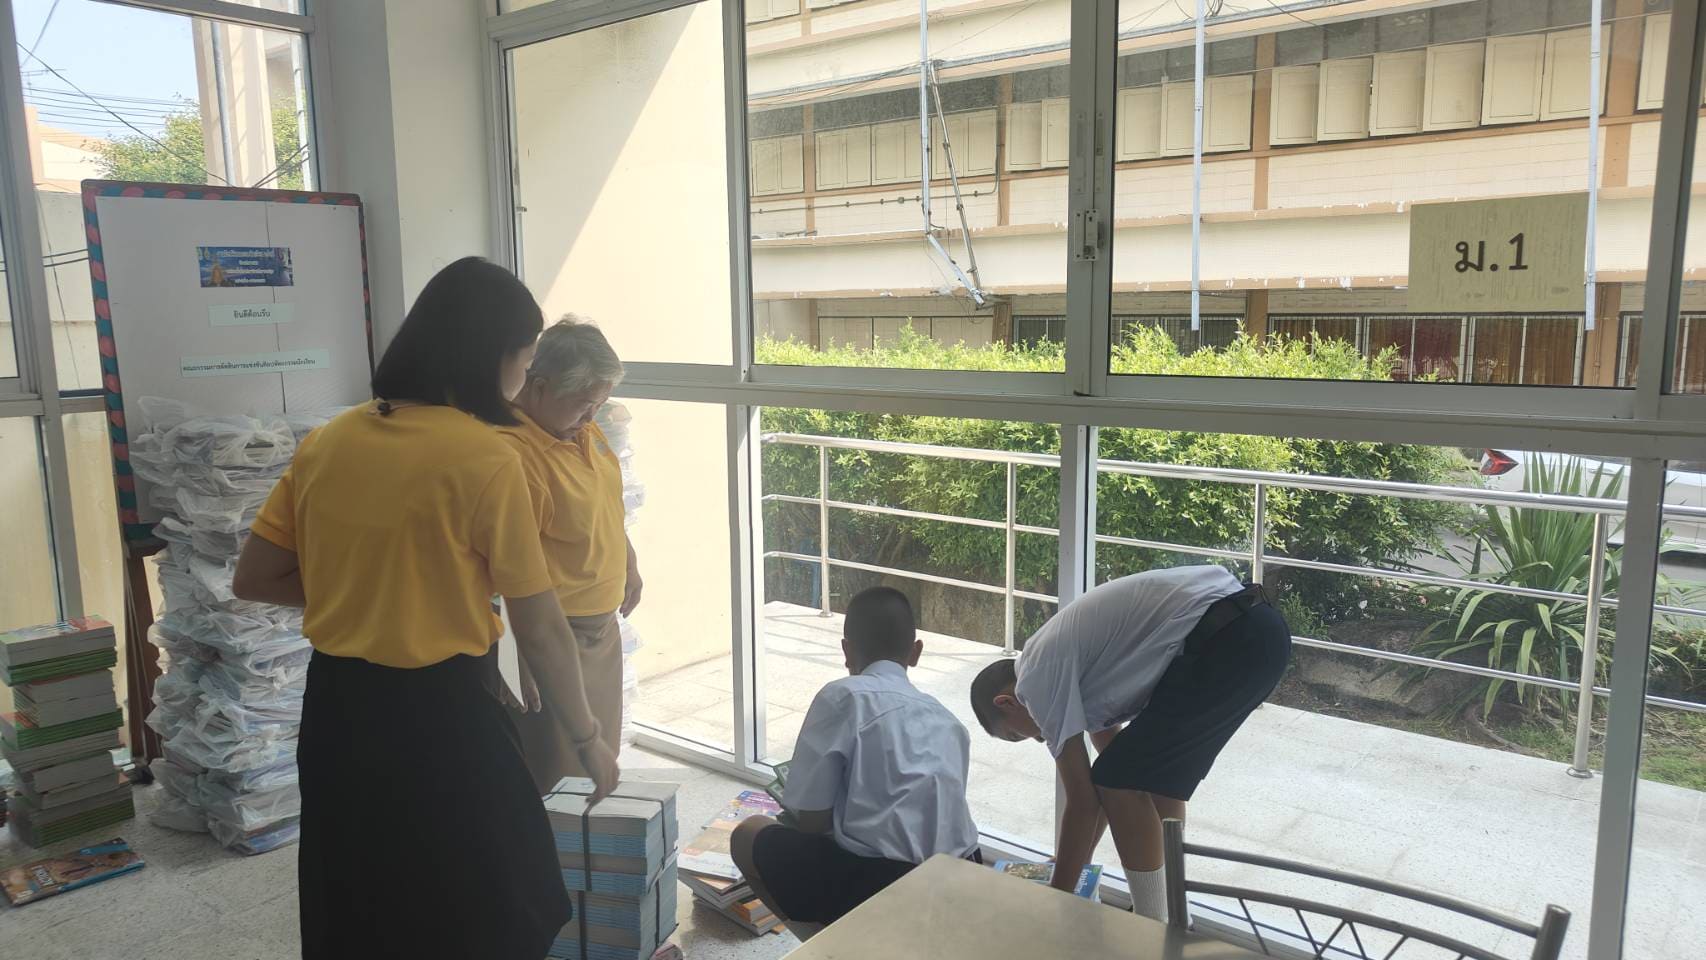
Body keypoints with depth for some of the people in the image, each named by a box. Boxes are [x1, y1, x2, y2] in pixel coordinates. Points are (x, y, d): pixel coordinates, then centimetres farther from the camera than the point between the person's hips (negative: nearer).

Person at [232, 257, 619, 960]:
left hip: (335, 712, 7)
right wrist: (588, 737, -1)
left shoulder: (326, 441, 1)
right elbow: (540, 630, -13)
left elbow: (252, 580, 7)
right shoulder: (483, 457, -17)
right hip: (441, 717, -6)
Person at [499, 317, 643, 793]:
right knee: (562, 775, 1)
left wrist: (629, 565, 25)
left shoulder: (582, 428, 2)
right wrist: (534, 662, -26)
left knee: (604, 753, 21)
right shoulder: (515, 451, -26)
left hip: (603, 620, 9)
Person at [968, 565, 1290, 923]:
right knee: (1153, 772, 22)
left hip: (1230, 638, -10)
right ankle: (1167, 912, 32)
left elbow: (1082, 802, 0)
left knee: (1120, 781, 0)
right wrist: (1076, 863, 42)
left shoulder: (1037, 675, -1)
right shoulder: (1071, 666, 25)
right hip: (1259, 627, 10)